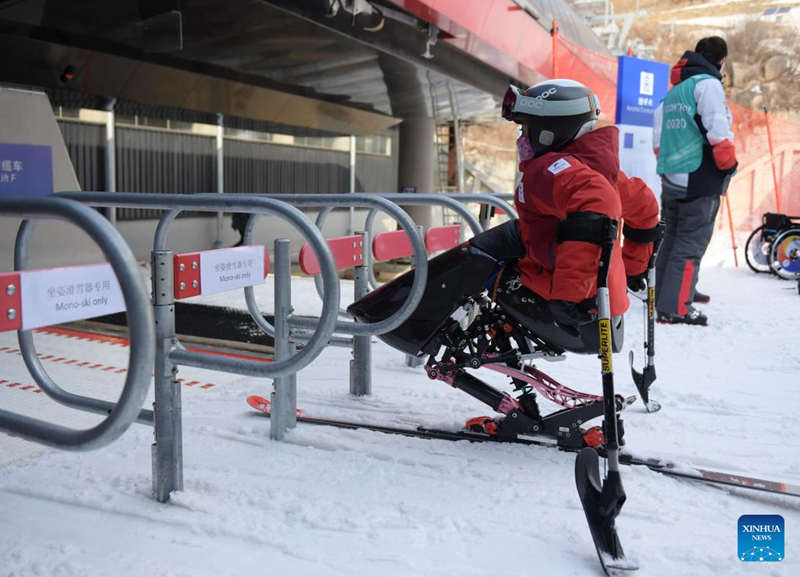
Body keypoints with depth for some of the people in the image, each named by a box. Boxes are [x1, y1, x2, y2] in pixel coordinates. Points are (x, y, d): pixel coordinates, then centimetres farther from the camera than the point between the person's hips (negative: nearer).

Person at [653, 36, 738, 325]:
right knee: (691, 244, -8)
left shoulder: (674, 91, 18)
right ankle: (675, 307, -11)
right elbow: (718, 128, -18)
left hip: (670, 179, 9)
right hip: (699, 179, -9)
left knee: (673, 237, 19)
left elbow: (658, 138, 19)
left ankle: (666, 292, 30)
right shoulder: (708, 84, -7)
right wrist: (729, 162, -7)